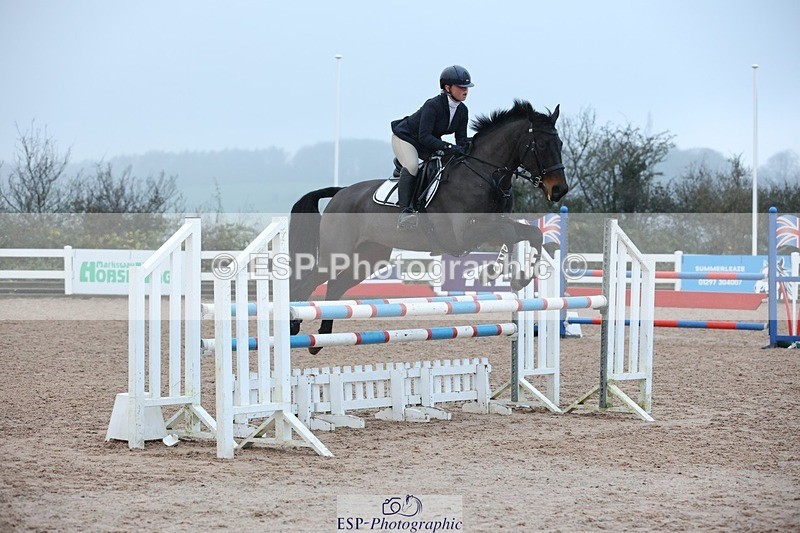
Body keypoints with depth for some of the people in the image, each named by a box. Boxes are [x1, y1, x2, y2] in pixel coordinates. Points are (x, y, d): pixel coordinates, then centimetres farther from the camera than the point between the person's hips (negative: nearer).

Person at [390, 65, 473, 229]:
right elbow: (424, 136, -37)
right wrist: (448, 147, -45)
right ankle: (405, 211, -40)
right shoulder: (433, 105, -31)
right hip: (405, 137, -8)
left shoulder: (462, 111, -8)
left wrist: (462, 153, -26)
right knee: (412, 166, -34)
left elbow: (461, 138, -3)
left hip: (428, 143, 8)